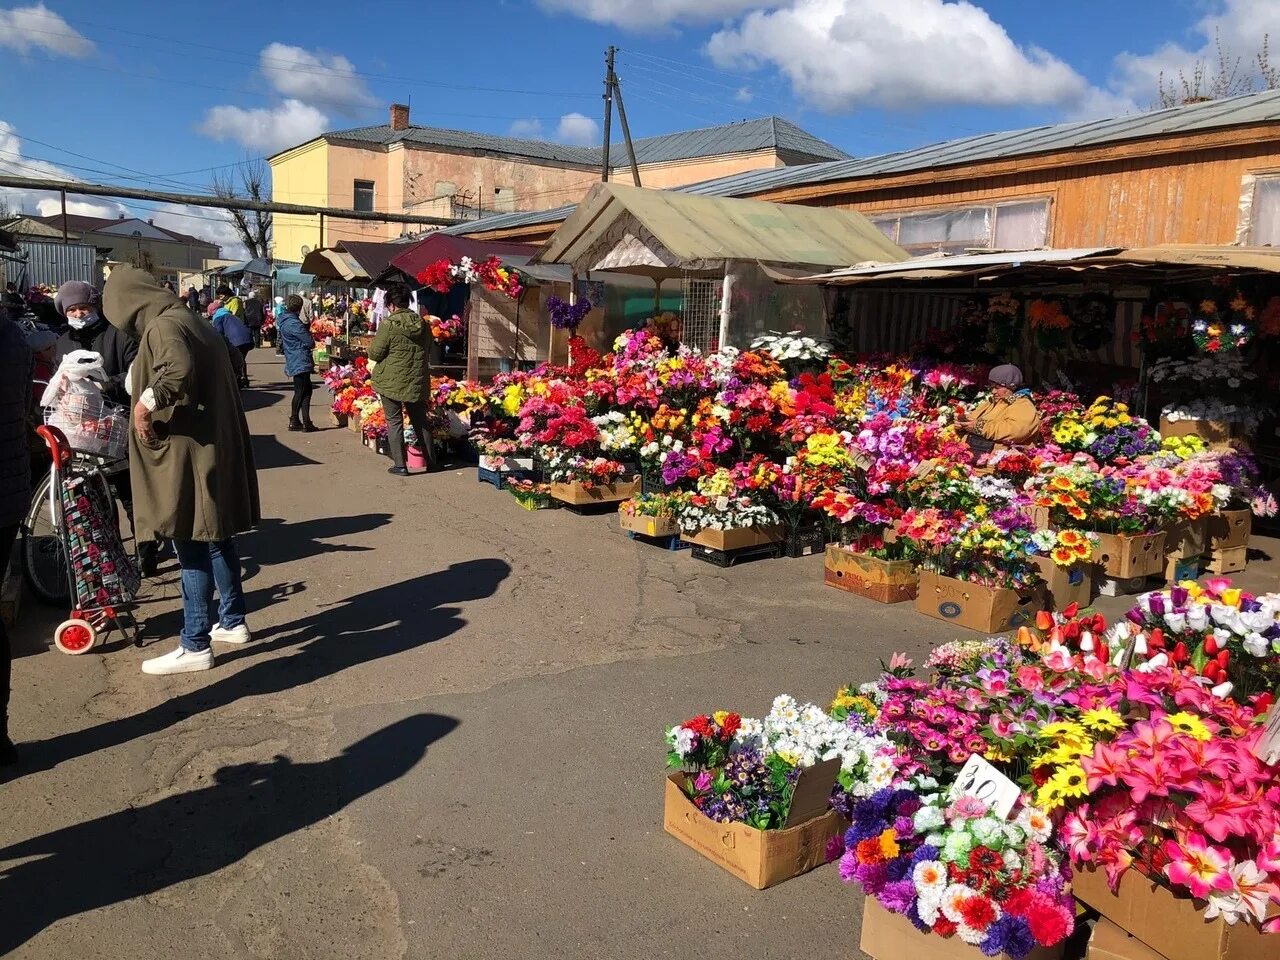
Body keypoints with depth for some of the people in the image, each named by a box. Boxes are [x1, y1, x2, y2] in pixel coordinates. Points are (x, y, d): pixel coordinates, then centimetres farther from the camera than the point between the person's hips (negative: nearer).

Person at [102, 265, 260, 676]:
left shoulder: (163, 327, -14)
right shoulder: (192, 322, 15)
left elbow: (179, 369, -35)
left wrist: (145, 404, -23)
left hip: (188, 454, -10)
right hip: (217, 448, 10)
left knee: (193, 548, -3)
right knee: (217, 538, 18)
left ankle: (195, 646, 5)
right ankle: (233, 622, 30)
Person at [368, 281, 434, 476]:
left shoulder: (389, 324, -14)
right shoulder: (423, 325, 2)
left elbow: (375, 353, -11)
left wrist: (372, 347, 10)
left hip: (391, 382, -4)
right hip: (417, 382, 4)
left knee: (394, 422, 5)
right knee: (420, 421, 15)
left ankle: (400, 465, 5)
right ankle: (430, 461, 21)